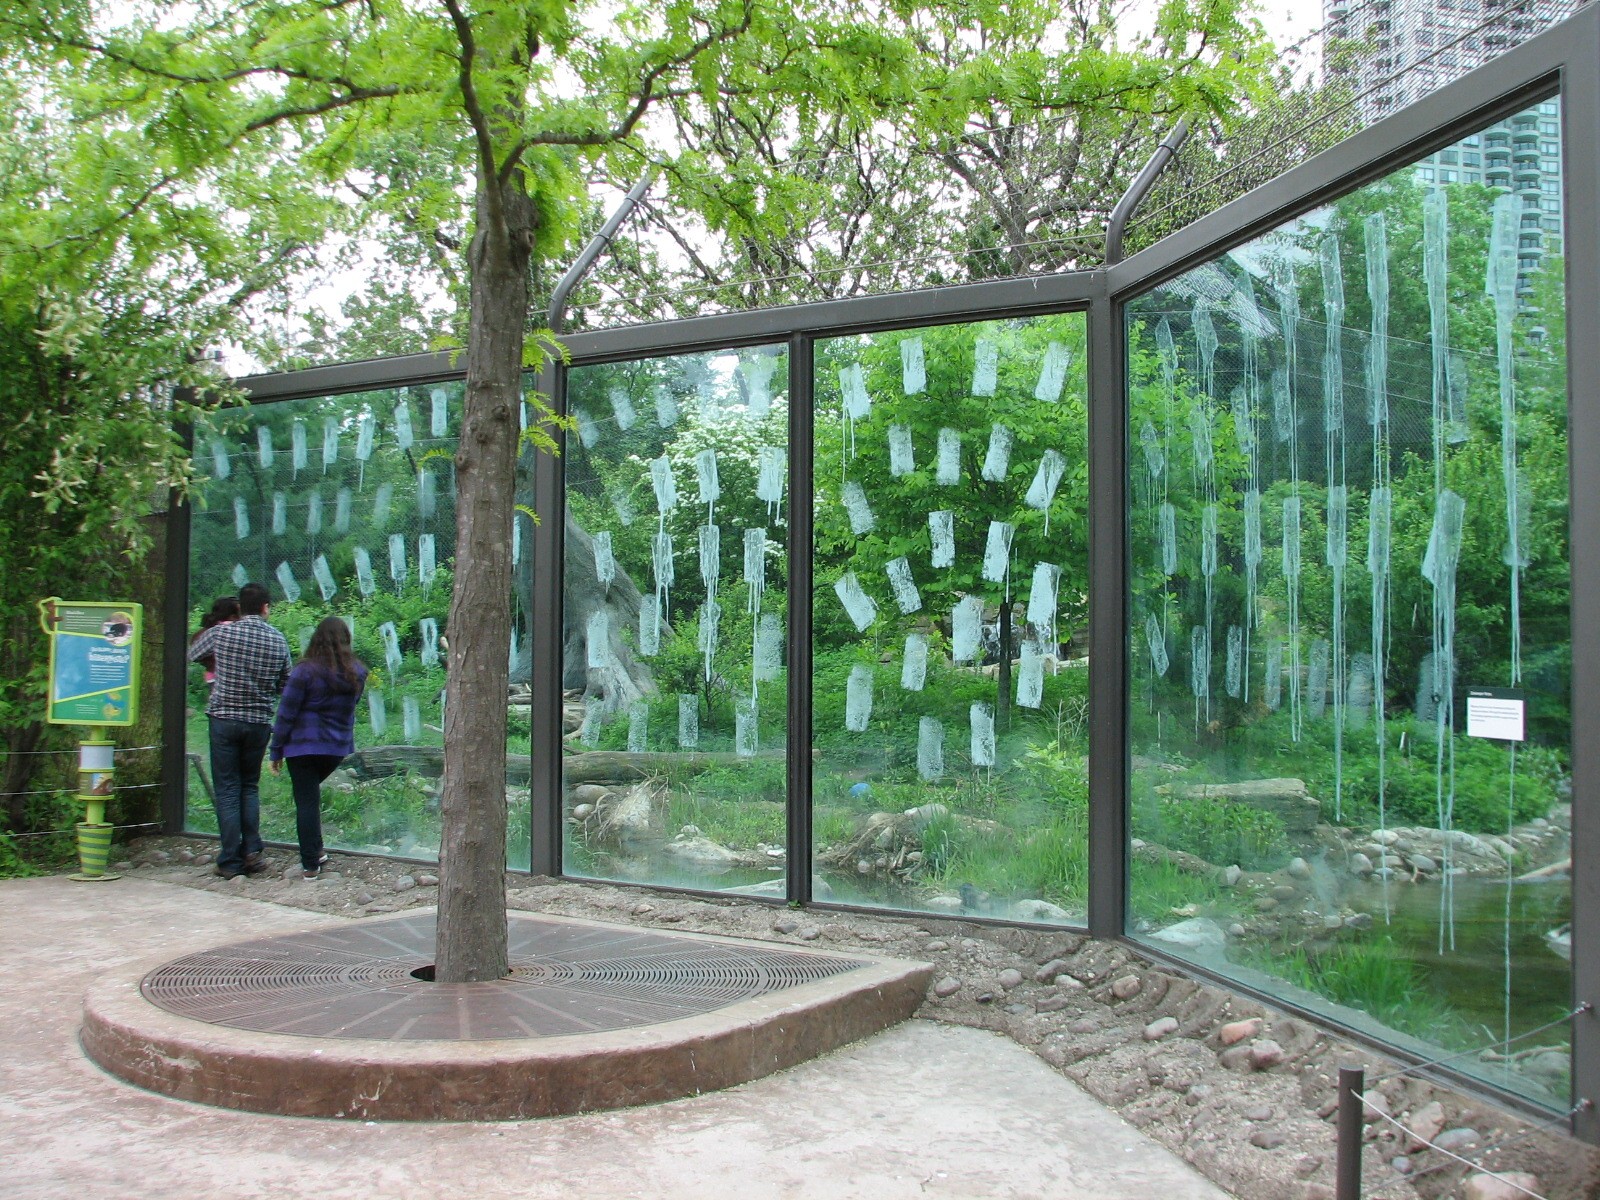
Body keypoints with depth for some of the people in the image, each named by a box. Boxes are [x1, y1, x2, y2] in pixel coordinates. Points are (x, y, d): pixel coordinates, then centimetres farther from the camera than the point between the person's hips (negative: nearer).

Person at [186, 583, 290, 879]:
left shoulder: (221, 633, -7)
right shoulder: (278, 641, 0)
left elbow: (193, 654, 12)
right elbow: (285, 686, 8)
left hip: (224, 719, -2)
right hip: (259, 723, 2)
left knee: (227, 789, 4)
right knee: (250, 787, 17)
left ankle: (231, 862, 3)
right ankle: (252, 852, 7)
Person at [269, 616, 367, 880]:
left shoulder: (305, 671, -13)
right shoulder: (357, 673, 1)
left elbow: (287, 714, -9)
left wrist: (276, 751, -2)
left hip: (304, 746, -5)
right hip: (339, 747, 5)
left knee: (306, 801, 3)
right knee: (312, 793, 25)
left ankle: (311, 864, 6)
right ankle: (315, 851, 24)